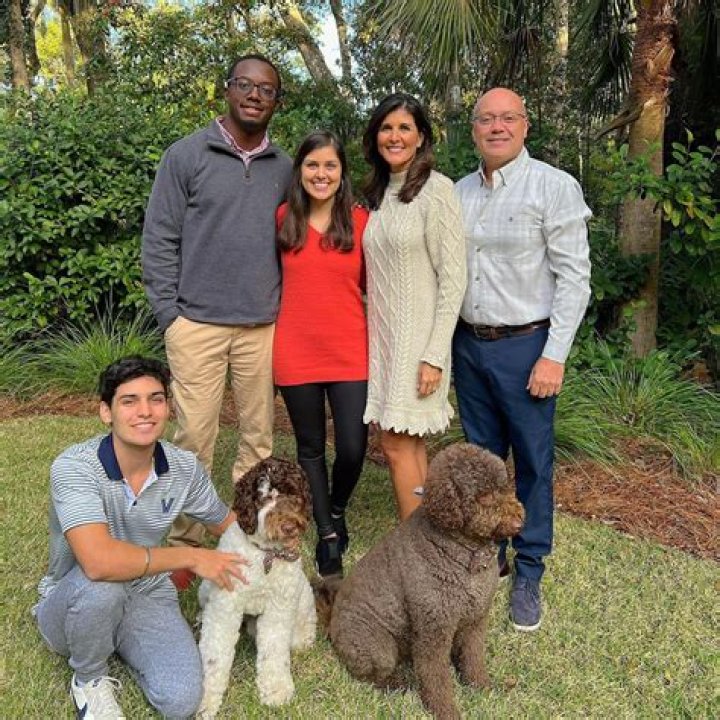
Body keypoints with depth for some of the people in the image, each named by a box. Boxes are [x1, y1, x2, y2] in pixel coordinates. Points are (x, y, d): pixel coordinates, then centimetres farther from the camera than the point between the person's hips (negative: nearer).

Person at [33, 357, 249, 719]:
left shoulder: (184, 467, -12)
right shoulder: (74, 467, -27)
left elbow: (226, 523, 7)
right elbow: (98, 562, -41)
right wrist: (191, 557, -31)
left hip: (146, 597, 3)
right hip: (73, 603, -3)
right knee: (101, 584, -38)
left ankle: (121, 642, 13)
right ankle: (89, 679, -4)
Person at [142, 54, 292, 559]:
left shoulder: (283, 168, 11)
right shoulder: (186, 156, 1)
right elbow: (160, 239, -1)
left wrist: (284, 308, 7)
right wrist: (170, 313, -5)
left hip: (262, 327, 3)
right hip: (198, 324, -3)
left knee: (258, 437, 8)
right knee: (195, 438, 0)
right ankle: (185, 541, 14)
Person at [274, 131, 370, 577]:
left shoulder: (361, 221, -1)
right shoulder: (283, 219, 1)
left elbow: (372, 285, 6)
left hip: (350, 352, -1)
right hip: (296, 353, 1)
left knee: (354, 448, -3)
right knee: (311, 446, 12)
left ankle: (336, 510, 32)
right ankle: (328, 533, 32)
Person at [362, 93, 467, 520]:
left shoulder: (437, 189, -10)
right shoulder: (378, 193, 12)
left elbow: (453, 278, -14)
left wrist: (435, 355, -18)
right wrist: (370, 336, 9)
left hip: (418, 336, -7)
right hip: (383, 335, 7)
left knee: (397, 443, -5)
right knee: (410, 443, 11)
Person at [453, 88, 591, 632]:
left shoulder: (555, 187, -6)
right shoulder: (460, 193, 9)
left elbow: (574, 277, -10)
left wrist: (554, 356, -15)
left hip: (525, 345, -5)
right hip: (468, 344, 5)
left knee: (533, 461, 4)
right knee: (480, 457, 14)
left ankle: (529, 574, 19)